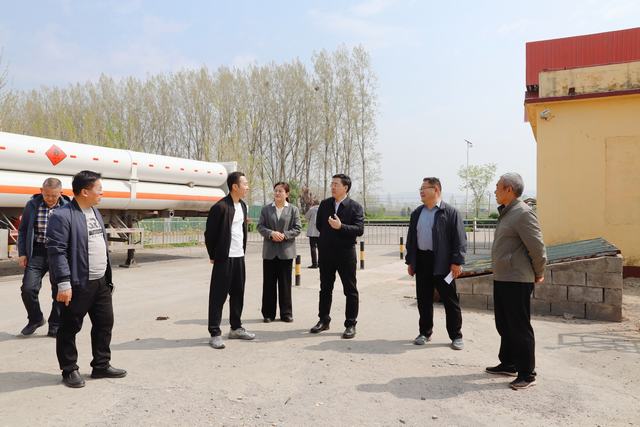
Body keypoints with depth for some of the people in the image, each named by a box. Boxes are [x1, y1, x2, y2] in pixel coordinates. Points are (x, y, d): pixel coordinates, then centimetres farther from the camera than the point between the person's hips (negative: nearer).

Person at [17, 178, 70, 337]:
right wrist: (22, 253, 2)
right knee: (28, 289, -4)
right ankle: (35, 319, 23)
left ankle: (55, 327, 22)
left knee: (59, 293, 5)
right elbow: (23, 230, 8)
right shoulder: (32, 205, 1)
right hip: (37, 254, 1)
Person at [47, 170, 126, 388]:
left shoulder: (95, 212, 13)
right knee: (70, 329, 7)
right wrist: (64, 283, -21)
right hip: (78, 284, -8)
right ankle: (69, 370, 21)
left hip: (101, 282, 9)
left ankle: (101, 365, 28)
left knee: (104, 323, 14)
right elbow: (56, 251, -18)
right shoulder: (62, 216, -15)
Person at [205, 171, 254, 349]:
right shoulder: (220, 207, -15)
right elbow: (209, 233, -10)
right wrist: (213, 256, -4)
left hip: (239, 257, 8)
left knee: (238, 293, 14)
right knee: (218, 296, 0)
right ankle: (215, 333, 7)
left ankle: (236, 328, 26)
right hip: (224, 258, -8)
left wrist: (243, 250, 15)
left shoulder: (243, 205, 10)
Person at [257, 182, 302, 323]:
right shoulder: (266, 209, 7)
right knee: (269, 283, 5)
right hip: (269, 251, 1)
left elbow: (297, 228, 0)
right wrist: (271, 233, -15)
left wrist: (284, 235, -15)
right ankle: (268, 313, 15)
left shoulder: (293, 209, 4)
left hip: (286, 251, -1)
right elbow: (260, 226, 3)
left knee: (285, 283, 5)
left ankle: (286, 313, 15)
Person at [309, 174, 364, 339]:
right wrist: (328, 236, 11)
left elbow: (359, 230, -14)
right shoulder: (324, 204, 7)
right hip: (326, 252, 4)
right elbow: (319, 225, 16)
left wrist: (341, 227, -24)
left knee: (350, 290, 3)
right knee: (325, 288, 13)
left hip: (346, 253, -4)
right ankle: (323, 320, 26)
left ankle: (351, 324, 12)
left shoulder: (355, 206, -6)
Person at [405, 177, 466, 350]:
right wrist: (410, 261, 11)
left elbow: (460, 239, -8)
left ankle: (456, 336, 14)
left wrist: (457, 262, -14)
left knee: (450, 300, 3)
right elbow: (411, 238, 15)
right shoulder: (416, 213, 13)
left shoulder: (451, 212, -4)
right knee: (423, 300, 11)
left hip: (443, 263, -5)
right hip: (421, 261, 5)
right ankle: (425, 333, 24)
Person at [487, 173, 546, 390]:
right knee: (504, 325, 19)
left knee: (520, 328, -1)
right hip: (501, 278, 10)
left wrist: (539, 274, -6)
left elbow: (537, 247, -18)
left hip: (517, 280, -10)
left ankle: (527, 374, 10)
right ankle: (508, 364, 32)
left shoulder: (523, 213, -17)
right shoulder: (506, 213, 15)